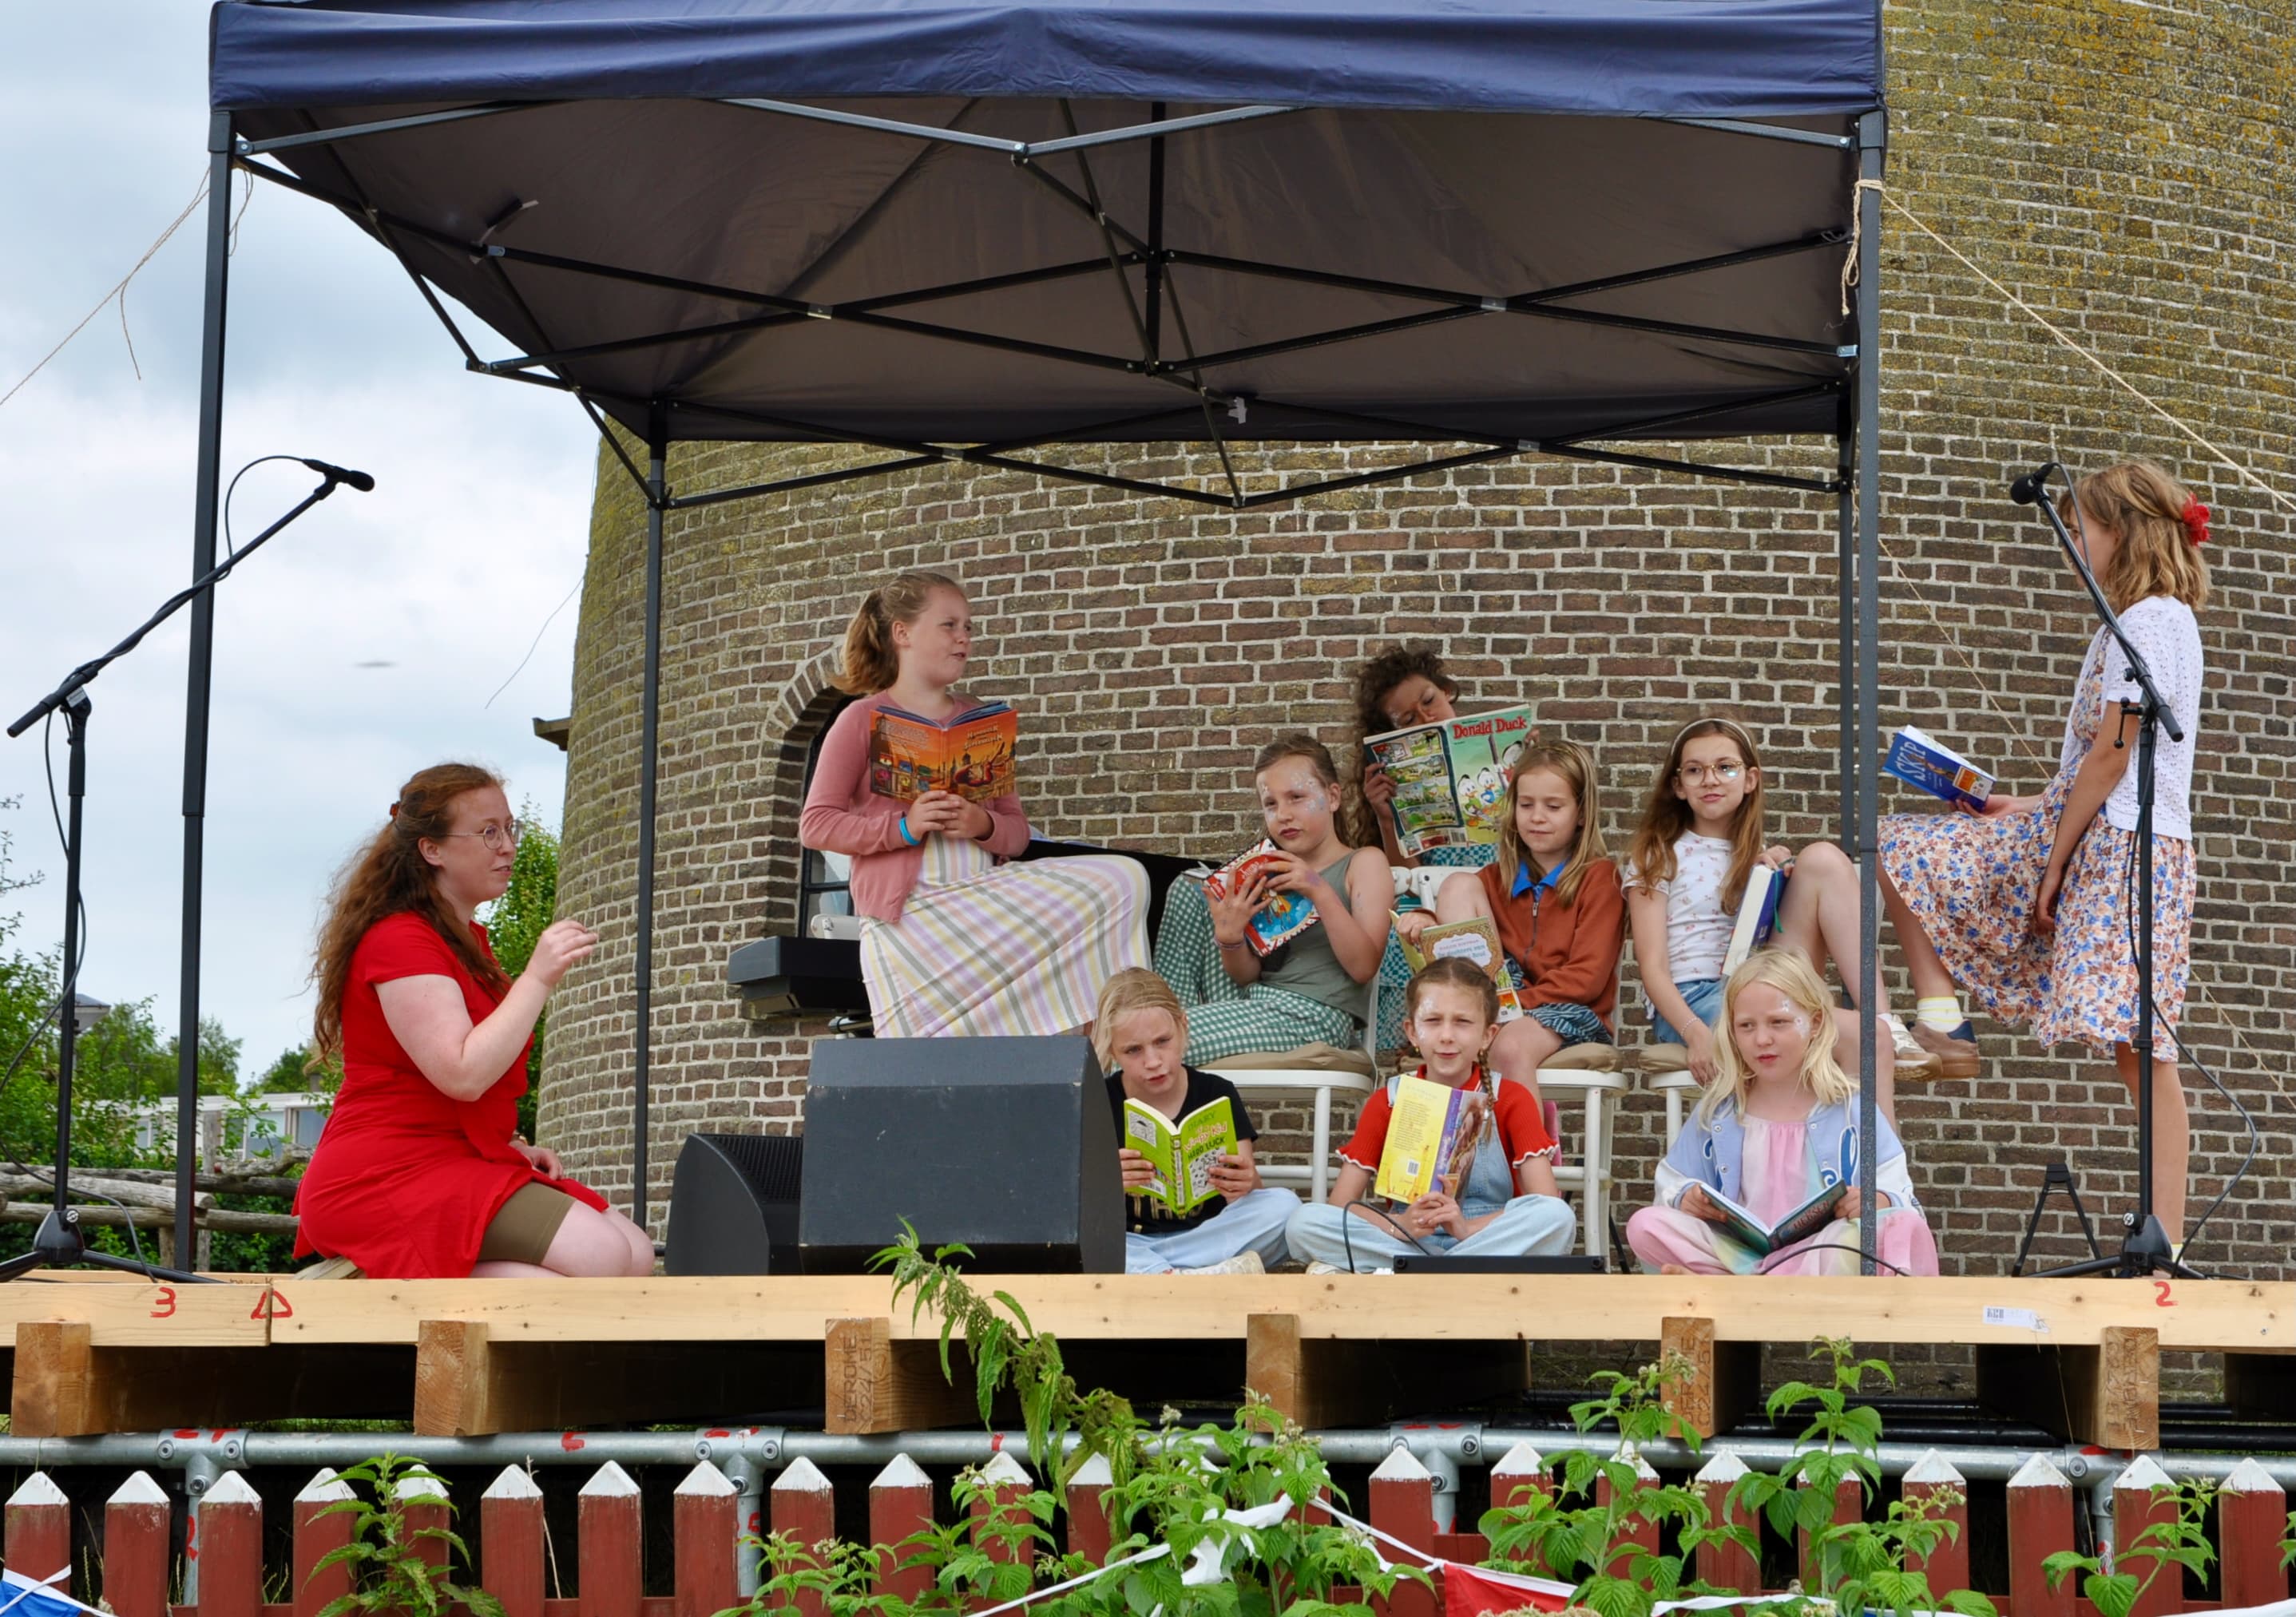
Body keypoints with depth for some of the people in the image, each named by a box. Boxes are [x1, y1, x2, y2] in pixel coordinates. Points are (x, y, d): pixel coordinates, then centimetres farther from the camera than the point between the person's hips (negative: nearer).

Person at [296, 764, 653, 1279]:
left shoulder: (467, 940, 22)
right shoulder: (400, 941, -10)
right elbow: (462, 1074, -23)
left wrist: (511, 1146, 11)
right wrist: (539, 977, -19)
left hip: (459, 1166, 10)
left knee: (637, 1254, -7)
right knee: (601, 1260, -24)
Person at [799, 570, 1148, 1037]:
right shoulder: (864, 719, 3)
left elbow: (1017, 831, 15)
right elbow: (815, 824, -4)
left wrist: (984, 826, -9)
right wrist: (904, 827, -17)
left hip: (984, 893, 4)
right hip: (908, 912, -4)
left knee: (1124, 881, -14)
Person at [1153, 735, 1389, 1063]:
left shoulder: (1362, 863, -1)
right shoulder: (1269, 872, 16)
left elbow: (1363, 967, -13)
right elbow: (1248, 975, 12)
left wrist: (1320, 892, -23)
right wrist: (1229, 938, -10)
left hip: (1315, 1016, -7)